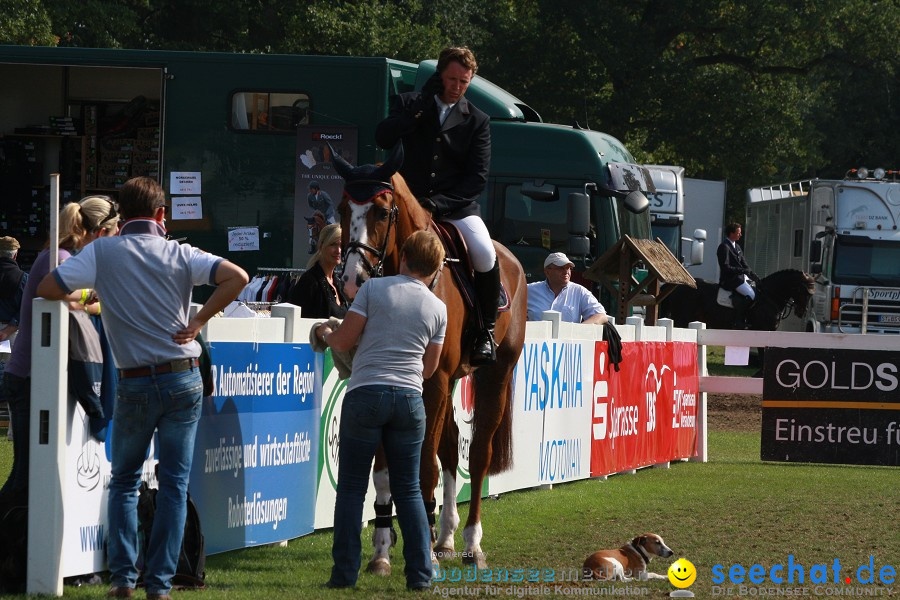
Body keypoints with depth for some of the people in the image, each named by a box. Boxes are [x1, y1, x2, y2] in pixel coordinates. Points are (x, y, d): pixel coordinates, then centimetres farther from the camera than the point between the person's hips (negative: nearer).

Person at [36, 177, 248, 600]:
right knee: (174, 484, 6)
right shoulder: (179, 254, 0)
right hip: (184, 379, 1)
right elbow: (237, 278, -11)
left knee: (124, 481, 15)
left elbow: (47, 289, -4)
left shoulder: (103, 253, -3)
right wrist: (198, 321, -3)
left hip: (135, 385, 0)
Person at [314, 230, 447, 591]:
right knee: (408, 490, 11)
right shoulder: (437, 308, 8)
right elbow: (429, 368, 13)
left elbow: (343, 342, -1)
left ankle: (345, 572, 2)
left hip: (365, 395, -2)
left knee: (351, 489, 5)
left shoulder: (374, 288, 0)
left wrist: (324, 333, 21)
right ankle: (420, 574, 7)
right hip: (410, 397, 2)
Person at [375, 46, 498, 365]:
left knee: (485, 255, -25)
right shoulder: (410, 104, 8)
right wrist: (421, 107, -15)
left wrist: (439, 203, -15)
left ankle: (486, 332, -8)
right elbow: (383, 137, -9)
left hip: (456, 206, -1)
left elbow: (477, 178, -2)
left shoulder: (477, 121, 7)